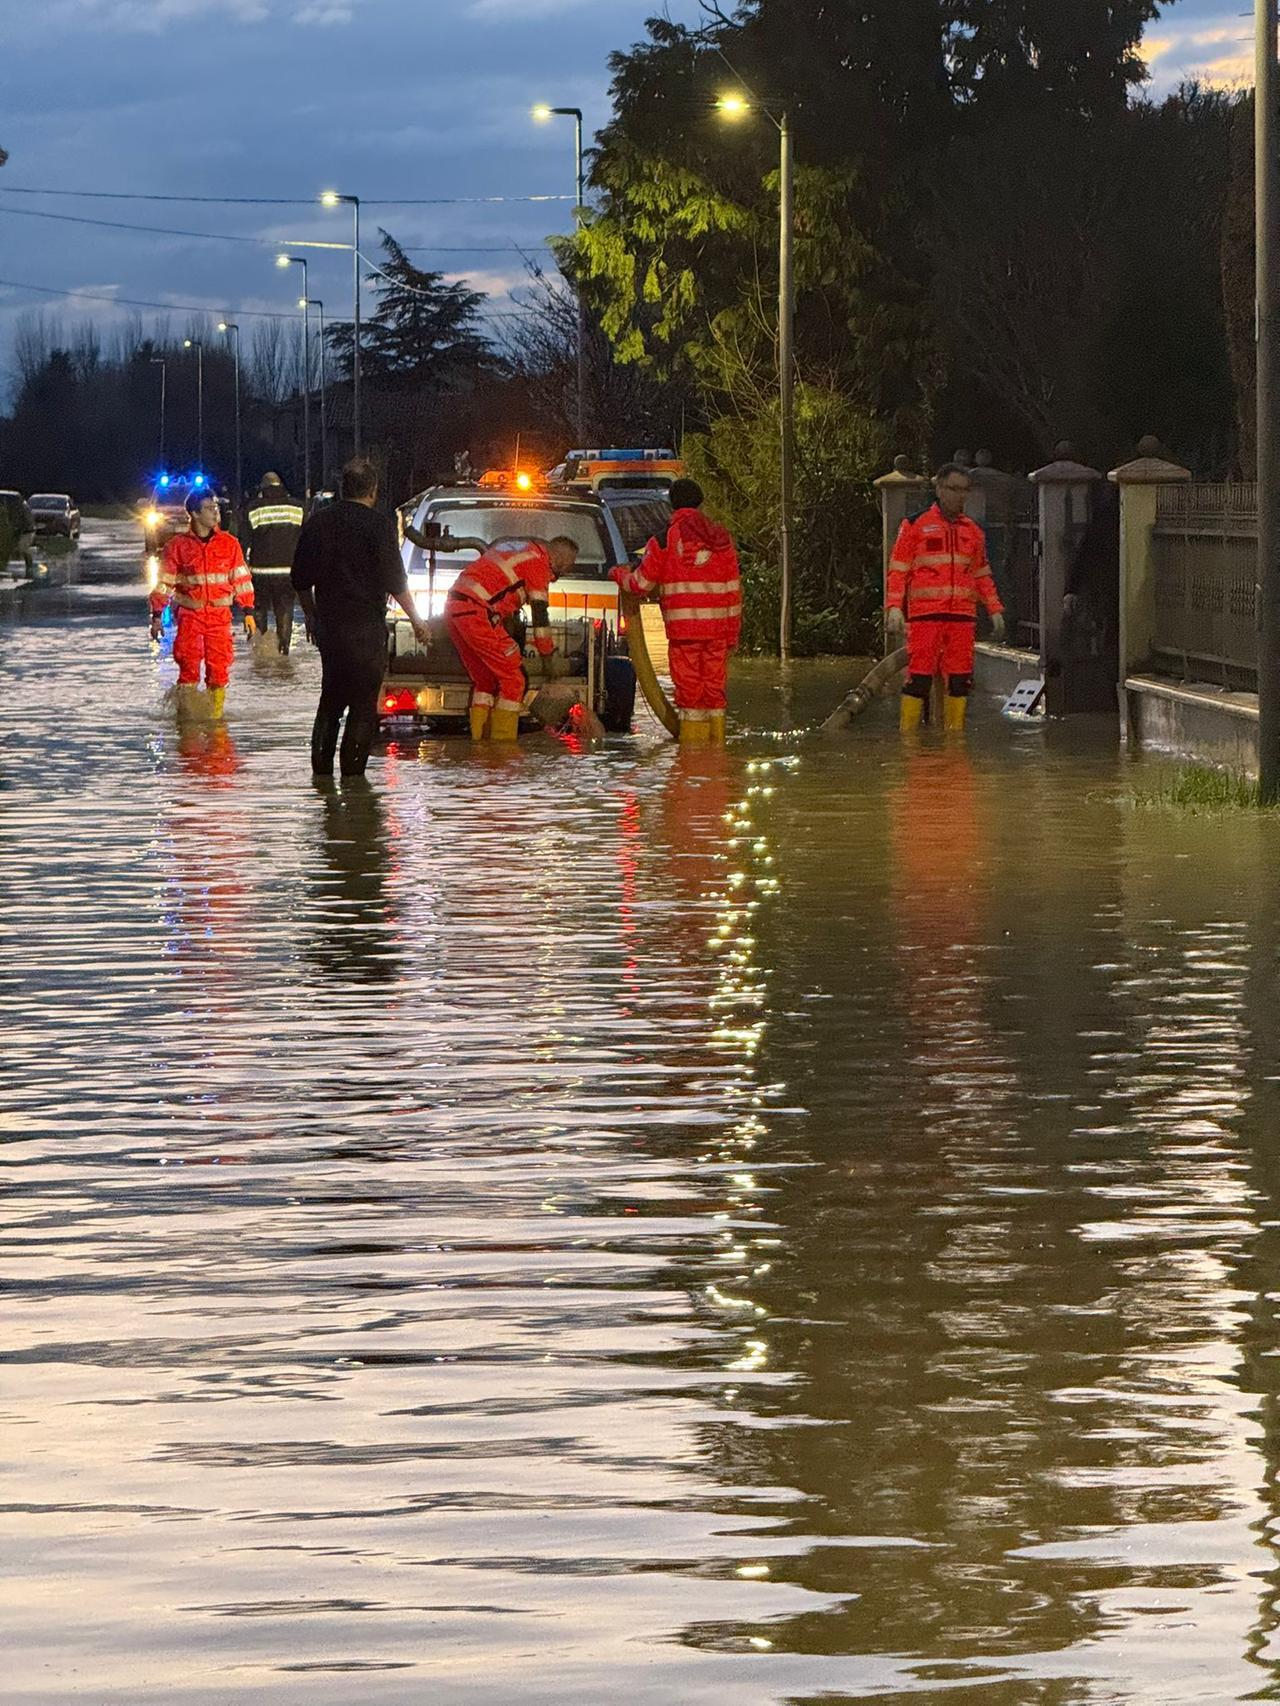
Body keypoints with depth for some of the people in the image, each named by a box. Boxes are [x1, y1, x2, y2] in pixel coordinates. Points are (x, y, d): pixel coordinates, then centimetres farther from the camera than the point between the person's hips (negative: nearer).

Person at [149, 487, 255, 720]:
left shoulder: (229, 543, 7)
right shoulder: (178, 545, 2)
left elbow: (241, 580, 11)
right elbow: (164, 583, 7)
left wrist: (248, 613, 7)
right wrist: (157, 615, 3)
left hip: (220, 615, 1)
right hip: (189, 615, -1)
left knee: (219, 671, -1)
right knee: (189, 669, -7)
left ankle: (216, 716, 9)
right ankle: (186, 716, 0)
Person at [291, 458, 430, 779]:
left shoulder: (317, 522, 6)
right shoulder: (379, 526, -11)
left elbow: (300, 579, 13)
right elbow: (395, 582, -10)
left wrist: (311, 615, 26)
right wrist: (416, 620, 1)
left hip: (327, 623, 5)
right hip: (366, 628, -5)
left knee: (331, 698, 16)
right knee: (364, 704, 1)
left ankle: (321, 765, 13)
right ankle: (352, 768, -2)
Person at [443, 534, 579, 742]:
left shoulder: (517, 548, 26)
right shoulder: (539, 560, -2)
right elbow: (540, 614, -4)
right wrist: (547, 655, 4)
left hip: (453, 606, 9)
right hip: (476, 612, -9)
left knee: (485, 680, 19)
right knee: (513, 679, -3)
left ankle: (480, 743, 18)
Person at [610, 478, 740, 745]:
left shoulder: (665, 537, -2)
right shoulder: (721, 538, 9)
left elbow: (642, 584, 1)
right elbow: (733, 590, 8)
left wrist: (620, 575, 22)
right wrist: (733, 632, 13)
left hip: (682, 629, -3)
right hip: (717, 629, 3)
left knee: (689, 690, 1)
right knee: (715, 689, 10)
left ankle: (692, 743, -1)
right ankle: (716, 741, 10)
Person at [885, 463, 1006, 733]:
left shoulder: (974, 532, 19)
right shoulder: (915, 526, 5)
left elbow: (982, 576, 25)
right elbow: (898, 571, 3)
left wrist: (995, 610, 17)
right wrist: (894, 609, -8)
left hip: (963, 616, 4)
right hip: (924, 615, -4)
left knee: (960, 678, 1)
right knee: (919, 677, -9)